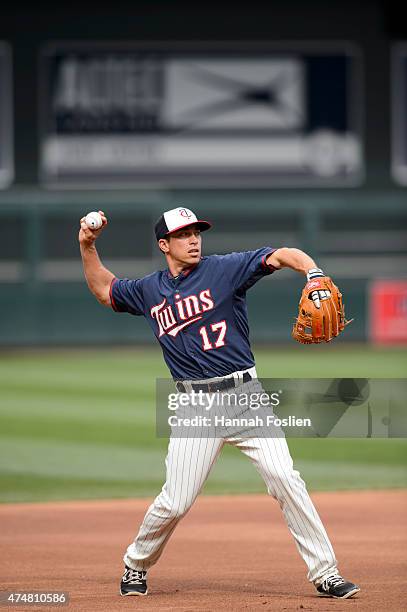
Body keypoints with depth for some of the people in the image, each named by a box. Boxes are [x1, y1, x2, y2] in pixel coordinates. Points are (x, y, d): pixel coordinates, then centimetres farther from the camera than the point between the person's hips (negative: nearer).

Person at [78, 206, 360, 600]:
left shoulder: (224, 269, -1)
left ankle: (324, 573, -7)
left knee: (285, 478, -13)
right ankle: (136, 565, 25)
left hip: (244, 395, -2)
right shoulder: (149, 291, 11)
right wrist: (87, 246, 16)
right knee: (175, 503, -2)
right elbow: (103, 289, 29)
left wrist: (313, 273, -31)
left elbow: (282, 255, -12)